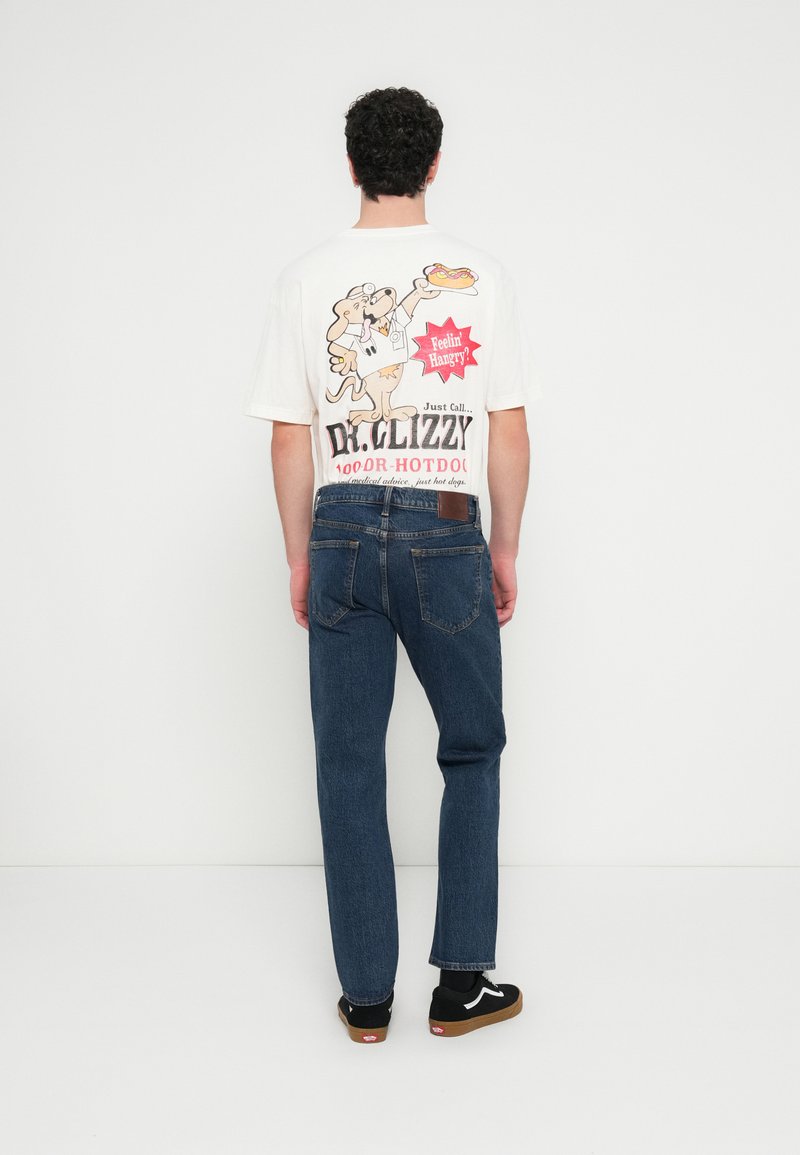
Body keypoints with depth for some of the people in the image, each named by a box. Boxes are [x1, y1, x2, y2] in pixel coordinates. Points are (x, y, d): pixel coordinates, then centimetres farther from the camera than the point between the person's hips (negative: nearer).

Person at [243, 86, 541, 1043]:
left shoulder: (305, 280, 2)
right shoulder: (481, 277, -1)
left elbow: (289, 438, 2)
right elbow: (510, 433, -1)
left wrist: (299, 558, 11)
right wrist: (505, 549, 10)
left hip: (342, 533, 2)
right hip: (447, 533, -1)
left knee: (349, 764, 9)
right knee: (471, 753, 14)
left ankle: (365, 996, 17)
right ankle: (460, 983, 17)